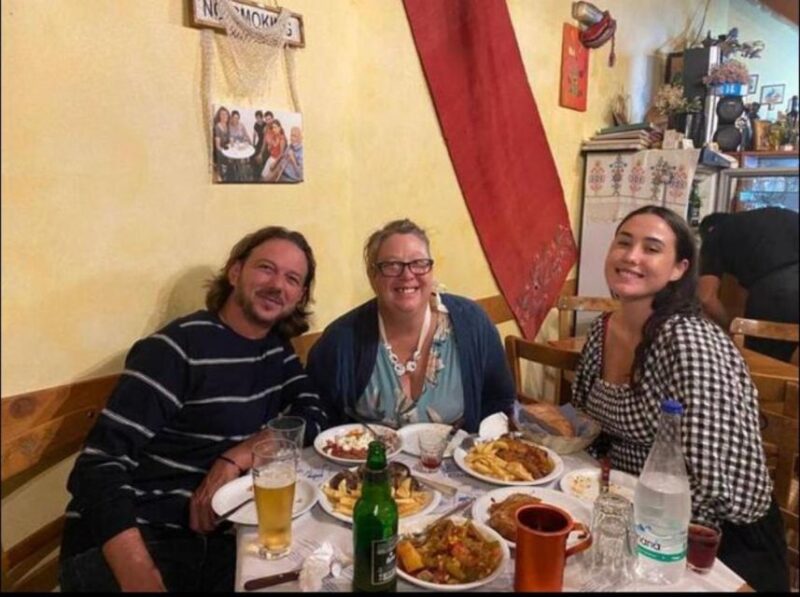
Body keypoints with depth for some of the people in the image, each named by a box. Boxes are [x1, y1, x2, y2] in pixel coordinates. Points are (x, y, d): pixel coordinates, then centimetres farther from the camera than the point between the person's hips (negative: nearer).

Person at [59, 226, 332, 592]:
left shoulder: (277, 350, 9)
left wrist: (235, 458, -13)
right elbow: (100, 464, -17)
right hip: (135, 544, -4)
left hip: (213, 542, 5)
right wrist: (141, 577, -30)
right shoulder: (178, 347, -12)